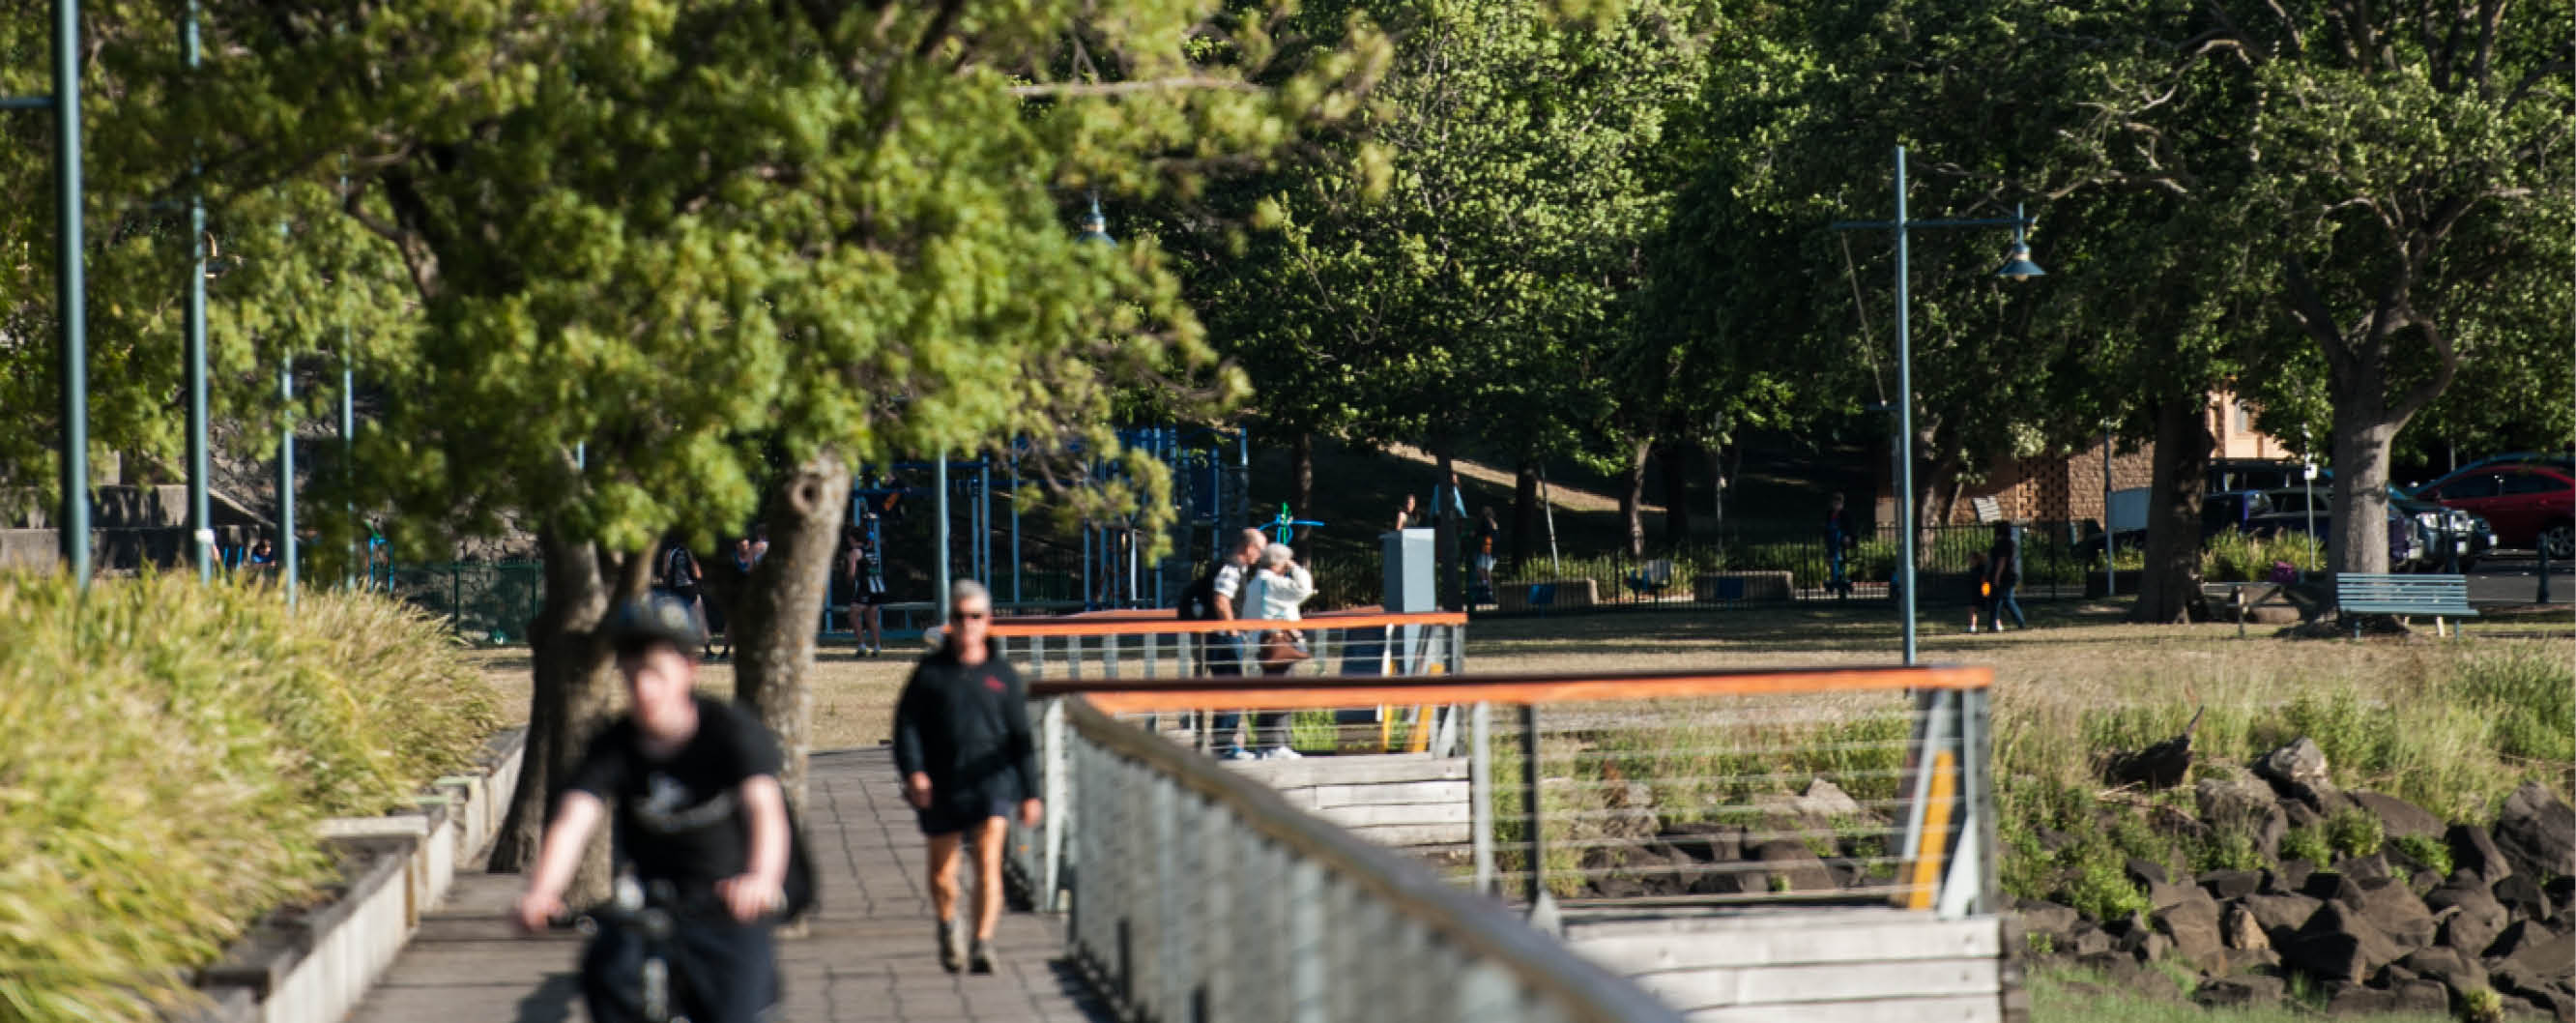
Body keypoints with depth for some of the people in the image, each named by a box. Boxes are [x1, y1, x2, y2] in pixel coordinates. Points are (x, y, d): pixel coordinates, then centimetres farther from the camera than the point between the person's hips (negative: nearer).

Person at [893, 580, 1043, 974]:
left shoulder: (1003, 675, 7)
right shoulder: (930, 672, 5)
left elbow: (1021, 738, 10)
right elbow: (907, 724, 2)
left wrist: (1029, 793, 8)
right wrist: (913, 771, -13)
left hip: (991, 780, -1)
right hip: (941, 785, 1)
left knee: (988, 861, -16)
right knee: (942, 870, 12)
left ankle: (983, 944, -20)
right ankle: (947, 928, 40)